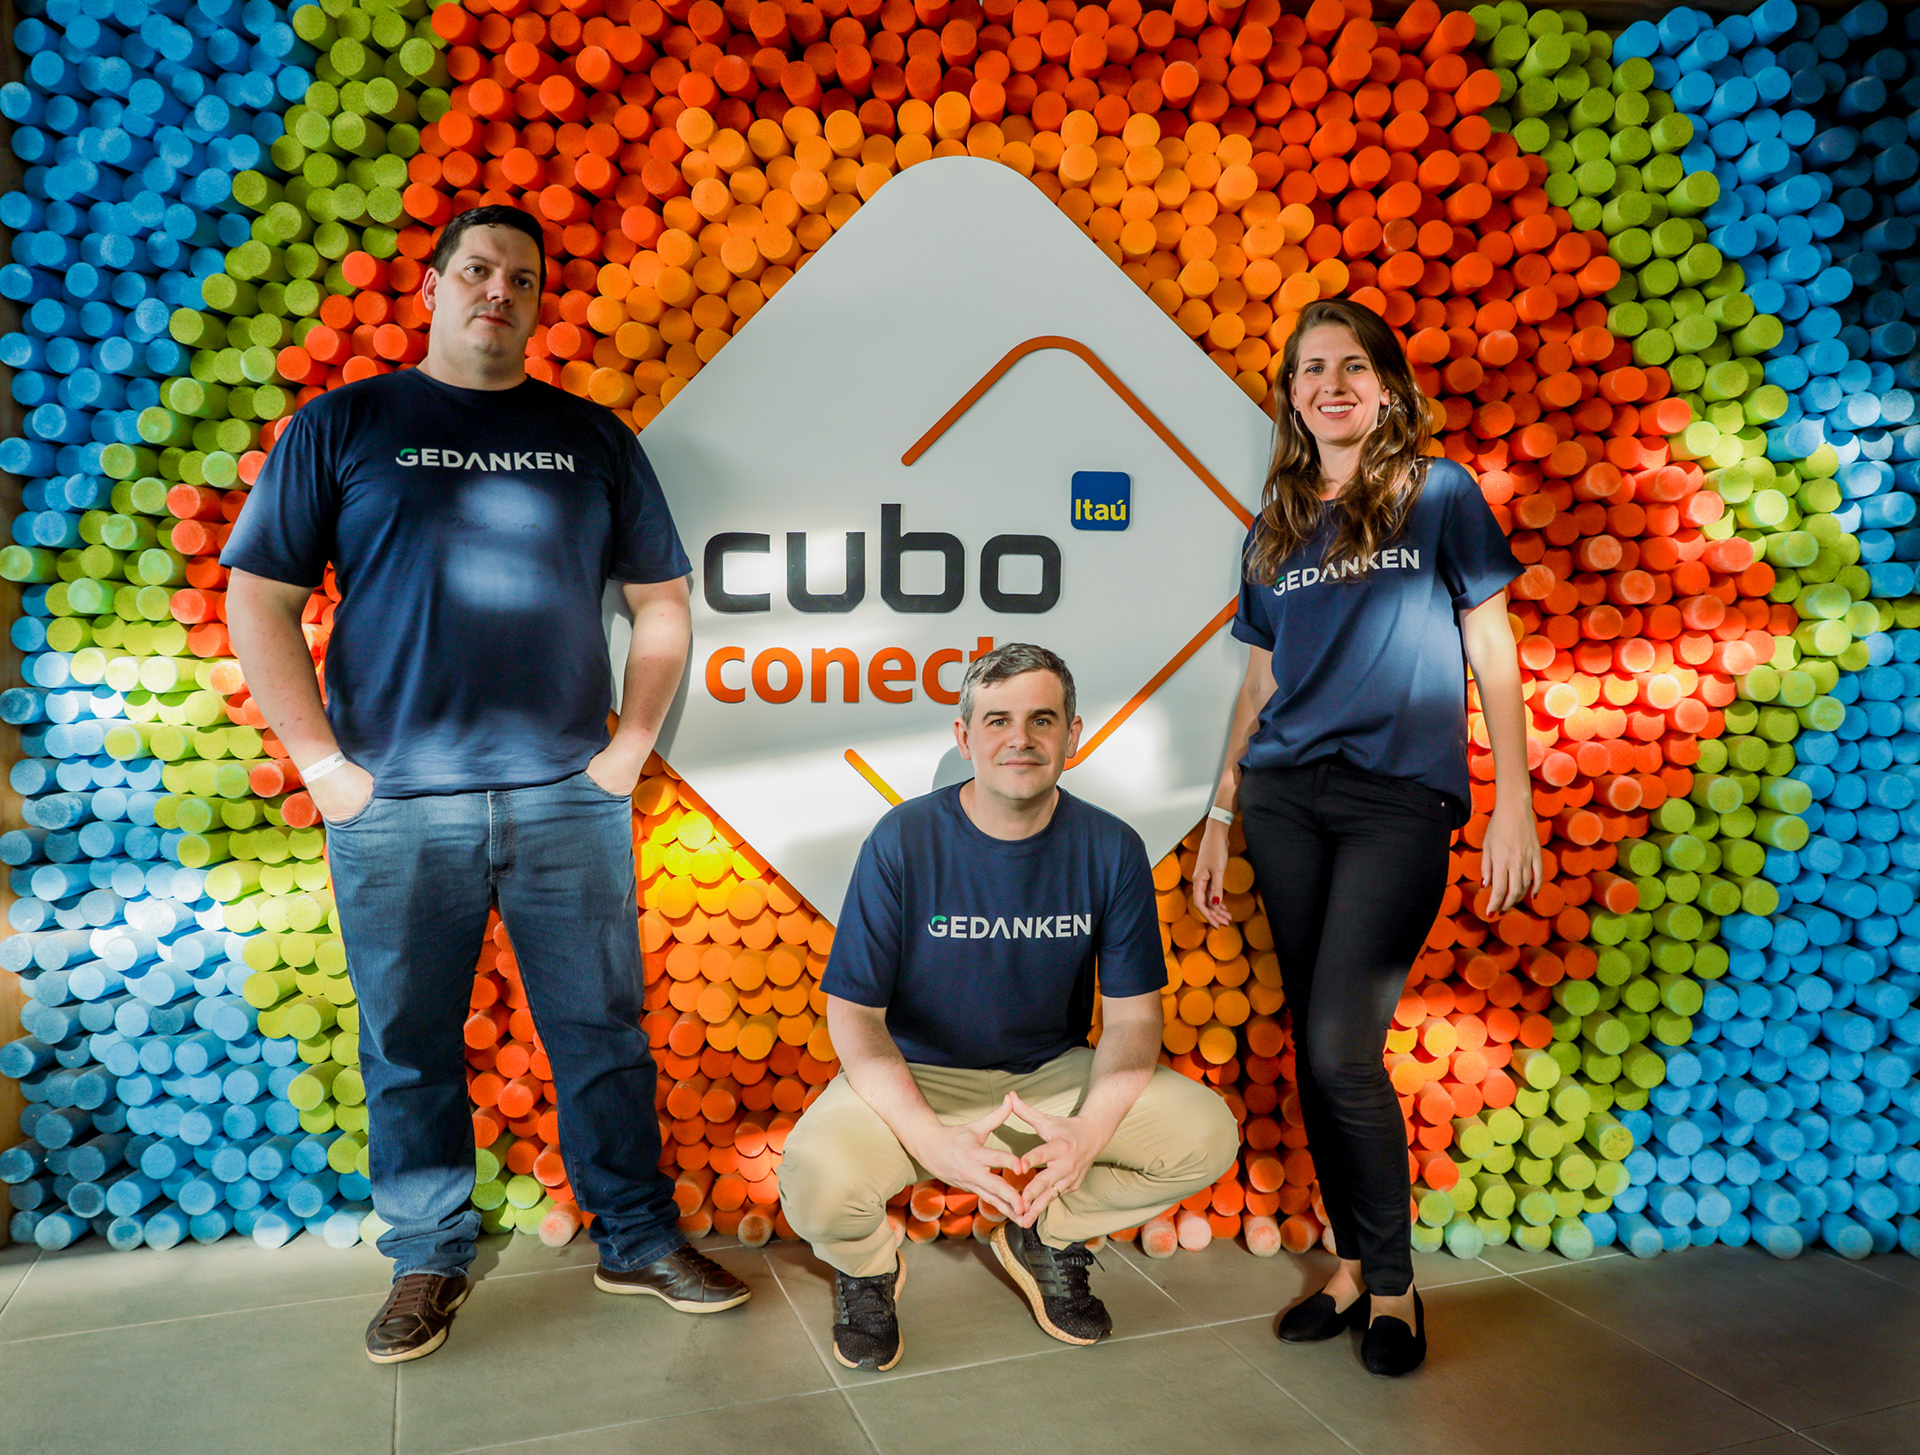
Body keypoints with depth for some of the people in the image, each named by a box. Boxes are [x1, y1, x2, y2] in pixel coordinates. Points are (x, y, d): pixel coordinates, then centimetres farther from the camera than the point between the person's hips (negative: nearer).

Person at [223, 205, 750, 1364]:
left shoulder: (592, 436, 11)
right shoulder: (343, 427, 6)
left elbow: (662, 599, 12)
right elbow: (259, 602, 3)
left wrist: (634, 742, 2)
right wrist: (323, 762, -5)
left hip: (570, 794, 1)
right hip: (396, 804, -1)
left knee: (603, 1031, 7)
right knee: (410, 1048, 9)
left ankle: (639, 1239, 22)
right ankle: (430, 1260, 27)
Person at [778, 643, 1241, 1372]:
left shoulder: (1111, 848, -8)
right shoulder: (903, 840, -16)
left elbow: (1133, 1016, -4)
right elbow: (853, 1013, -14)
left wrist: (1090, 1130, -23)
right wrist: (931, 1140, -29)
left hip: (1053, 1074, 3)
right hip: (914, 1078, -3)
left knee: (1208, 1134, -18)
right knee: (817, 1181, -32)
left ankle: (1046, 1237, 11)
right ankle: (867, 1265, 9)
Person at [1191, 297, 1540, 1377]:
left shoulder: (1440, 494, 4)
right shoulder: (1275, 529, 15)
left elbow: (1493, 658, 2)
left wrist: (1515, 803, -6)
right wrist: (1219, 821, 14)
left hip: (1401, 800, -4)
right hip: (1284, 796, 4)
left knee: (1343, 1050, -10)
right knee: (1315, 1049, 6)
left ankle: (1392, 1285, 11)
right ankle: (1354, 1264, 22)